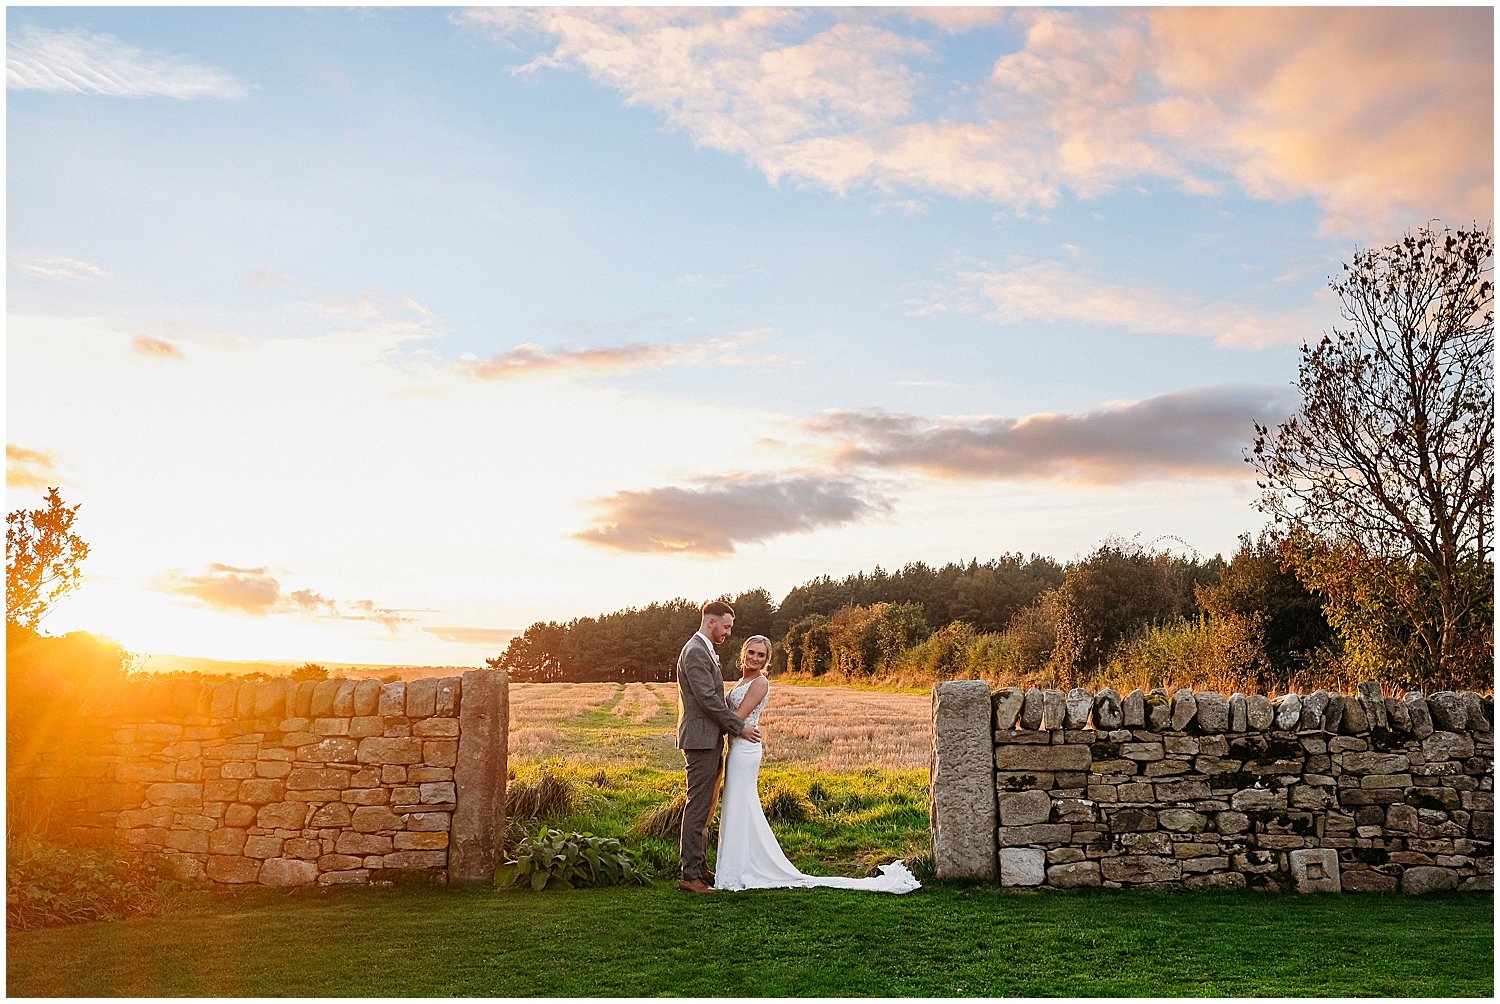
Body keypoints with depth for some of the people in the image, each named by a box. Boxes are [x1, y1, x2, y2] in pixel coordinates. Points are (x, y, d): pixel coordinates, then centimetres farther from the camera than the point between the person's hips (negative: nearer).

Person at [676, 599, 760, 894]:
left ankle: (699, 867, 22)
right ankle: (690, 875, -4)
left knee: (705, 806, 14)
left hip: (710, 740, 11)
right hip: (701, 739, -11)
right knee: (698, 806, -8)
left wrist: (737, 724, 19)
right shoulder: (695, 652, -15)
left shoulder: (704, 651, 18)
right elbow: (708, 699, -20)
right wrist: (739, 726, -13)